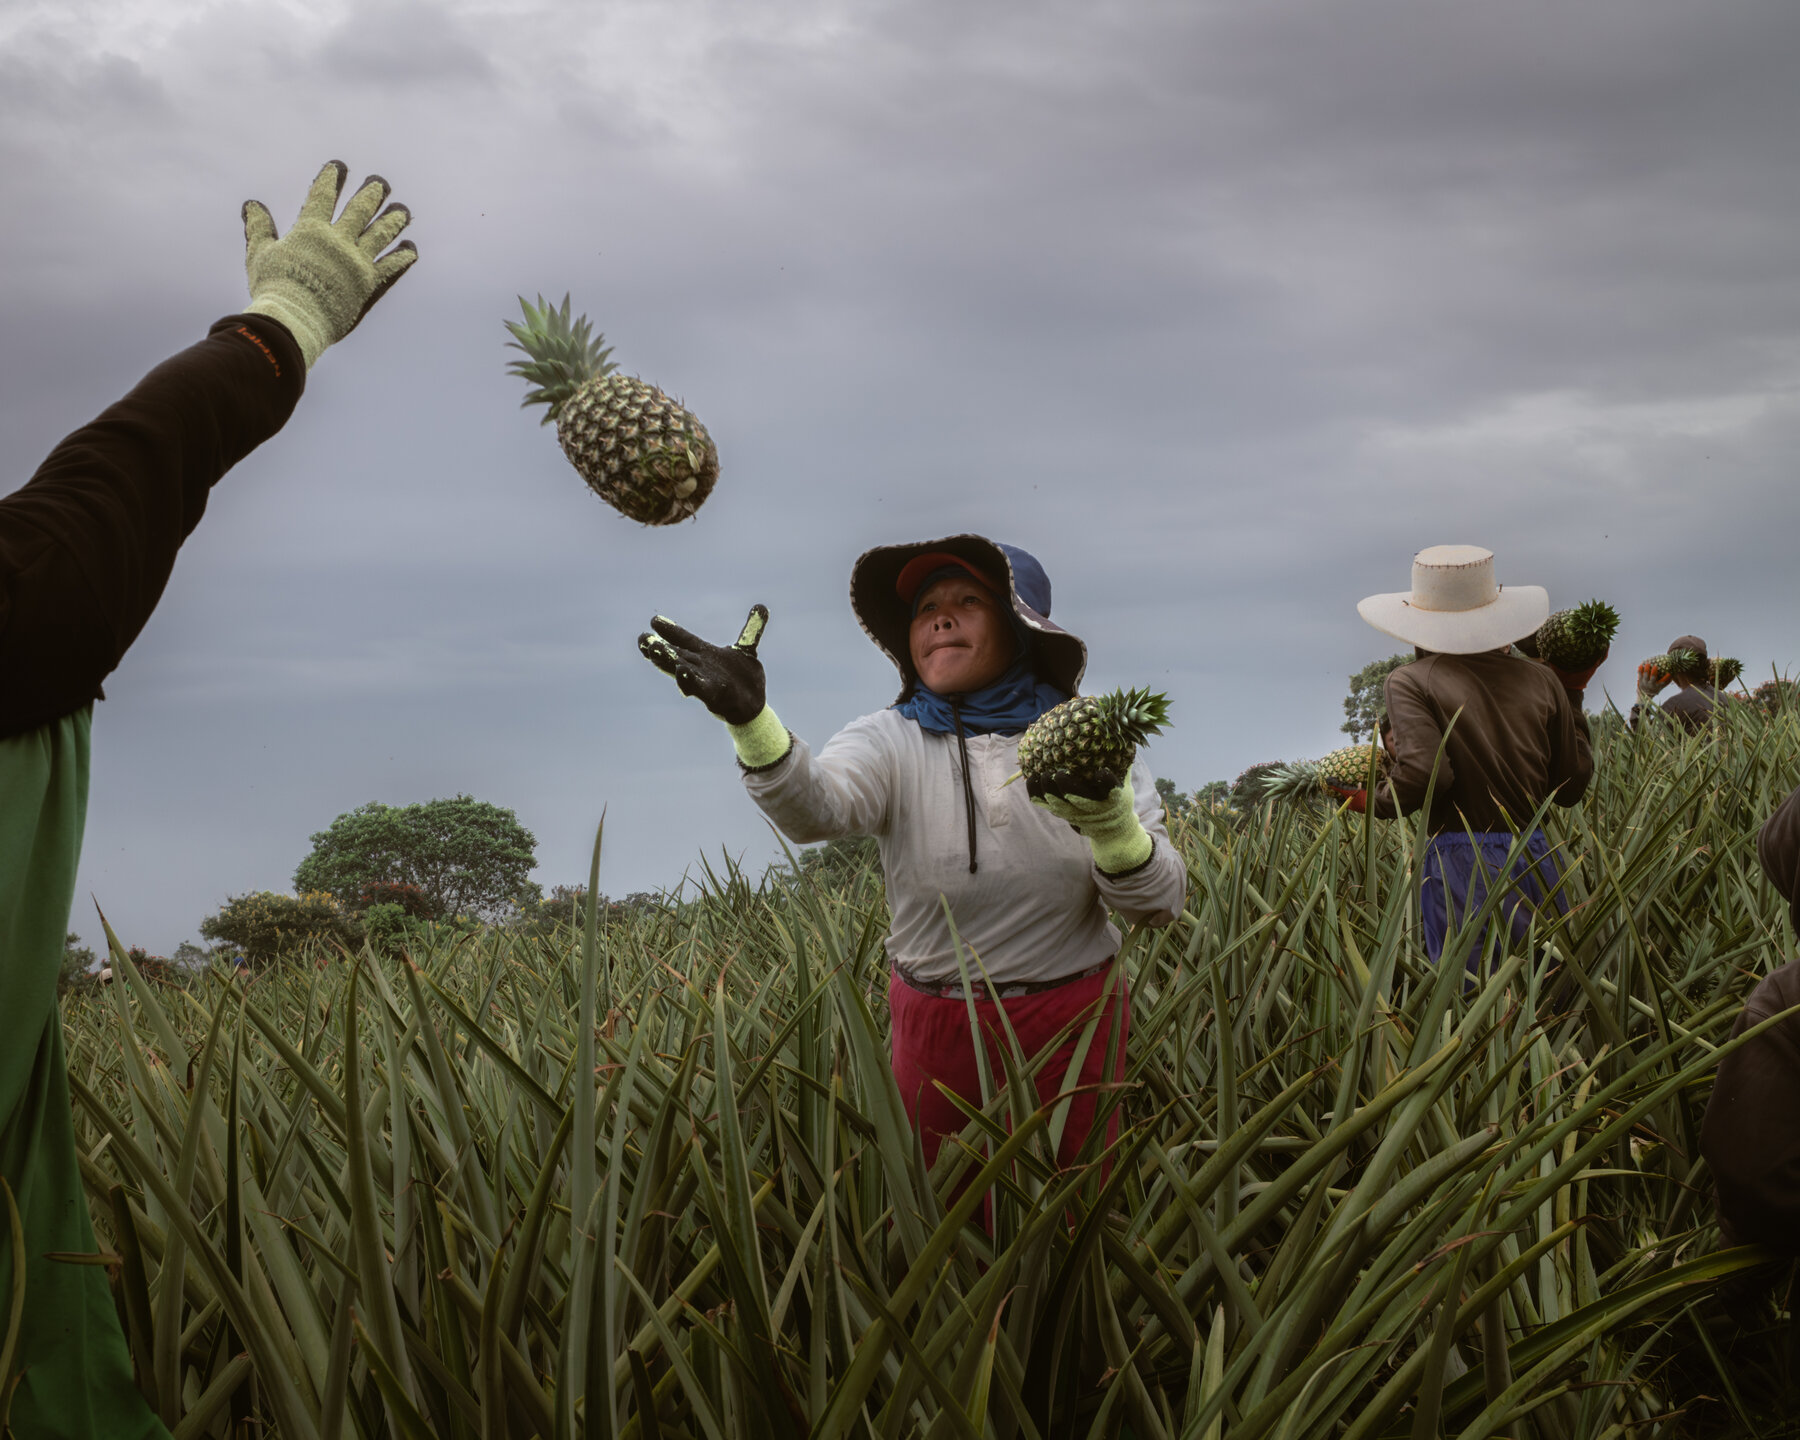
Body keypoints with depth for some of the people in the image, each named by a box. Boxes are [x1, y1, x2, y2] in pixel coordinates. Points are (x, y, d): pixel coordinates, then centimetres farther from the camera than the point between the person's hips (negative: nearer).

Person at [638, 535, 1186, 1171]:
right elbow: (816, 806, -29)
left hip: (1074, 1023, 0)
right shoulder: (892, 741, -6)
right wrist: (750, 719, -48)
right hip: (937, 1026, 0)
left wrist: (1112, 824, -29)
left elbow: (1160, 904, -9)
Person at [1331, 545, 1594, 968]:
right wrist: (1572, 696, 23)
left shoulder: (1412, 682, -4)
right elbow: (1571, 788, 14)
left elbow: (1423, 775, -18)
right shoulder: (1540, 680, 8)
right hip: (1536, 859, 4)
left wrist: (1376, 802, 3)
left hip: (1463, 872, -4)